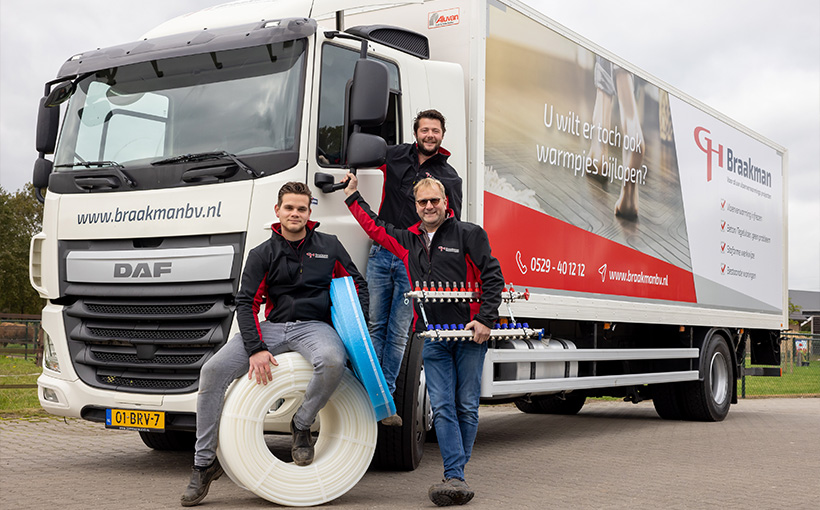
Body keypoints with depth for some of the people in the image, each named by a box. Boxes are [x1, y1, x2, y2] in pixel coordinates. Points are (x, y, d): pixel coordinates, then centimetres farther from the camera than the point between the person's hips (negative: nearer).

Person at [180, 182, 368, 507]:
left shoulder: (329, 246, 11)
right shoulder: (263, 254, 9)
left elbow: (357, 284, 17)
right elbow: (246, 303, 1)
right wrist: (256, 349, -14)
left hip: (314, 326, -1)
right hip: (272, 326, 2)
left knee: (332, 361, -39)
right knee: (213, 371, -18)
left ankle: (301, 425, -10)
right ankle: (205, 464, -7)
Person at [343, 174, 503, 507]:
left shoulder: (468, 234, 2)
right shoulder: (408, 240, 16)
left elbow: (493, 277, -3)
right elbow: (375, 228, 30)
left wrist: (485, 320, -10)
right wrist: (353, 196, 29)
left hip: (469, 333, -3)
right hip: (432, 338, 3)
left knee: (467, 406, 2)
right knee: (442, 407, -5)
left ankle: (455, 470, 13)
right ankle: (455, 478, -6)